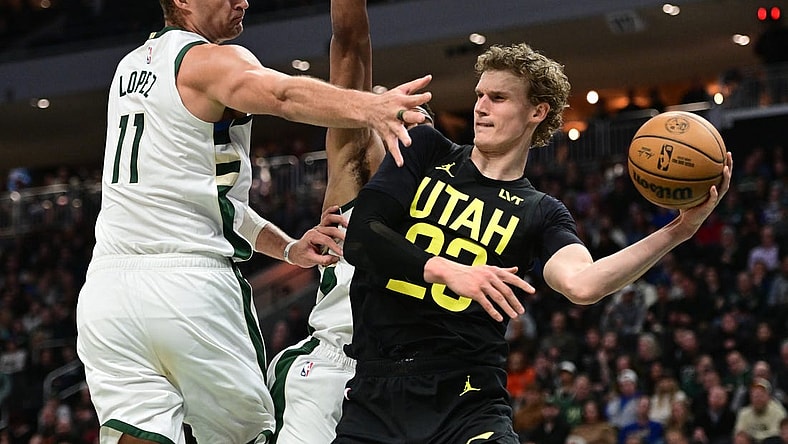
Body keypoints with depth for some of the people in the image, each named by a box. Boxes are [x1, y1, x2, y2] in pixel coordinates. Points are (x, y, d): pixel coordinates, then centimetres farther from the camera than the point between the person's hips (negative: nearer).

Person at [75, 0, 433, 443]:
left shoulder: (131, 67, 23)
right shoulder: (210, 60, -3)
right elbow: (281, 94, -27)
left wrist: (286, 247, 18)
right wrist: (371, 107, -45)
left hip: (105, 286, 7)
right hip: (189, 285, -7)